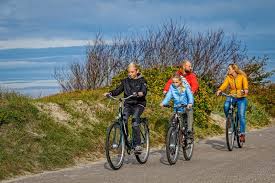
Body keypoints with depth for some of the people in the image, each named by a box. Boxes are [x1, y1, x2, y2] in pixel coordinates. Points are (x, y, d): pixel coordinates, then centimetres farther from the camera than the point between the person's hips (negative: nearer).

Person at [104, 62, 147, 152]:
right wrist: (110, 93, -18)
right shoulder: (125, 81, 10)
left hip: (139, 104, -3)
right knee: (123, 119, -24)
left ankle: (137, 144, -25)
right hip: (128, 104, 3)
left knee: (135, 119, -27)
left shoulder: (141, 81, 0)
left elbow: (144, 91, -17)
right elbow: (118, 90, 2)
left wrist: (139, 93, -40)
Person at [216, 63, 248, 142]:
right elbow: (224, 84, -13)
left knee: (241, 115, -12)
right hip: (232, 96, 2)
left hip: (241, 98, -2)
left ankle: (242, 134, -5)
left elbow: (245, 83, -24)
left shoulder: (242, 76, -5)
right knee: (226, 106, -29)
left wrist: (245, 89, -46)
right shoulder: (228, 77, 4)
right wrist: (219, 90, -34)